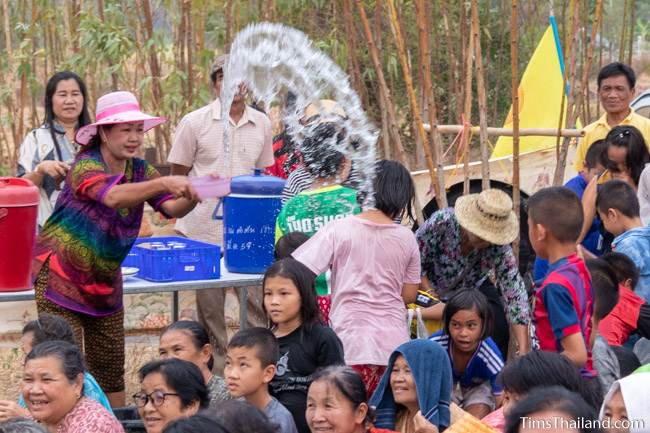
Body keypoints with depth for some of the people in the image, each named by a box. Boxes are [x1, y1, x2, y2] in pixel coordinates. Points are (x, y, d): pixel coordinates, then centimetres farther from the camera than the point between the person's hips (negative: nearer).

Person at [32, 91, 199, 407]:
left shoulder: (139, 170, 2)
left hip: (105, 282, 6)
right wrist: (164, 183, -51)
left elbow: (173, 207, -13)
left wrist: (193, 194, -35)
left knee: (111, 368, 8)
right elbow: (114, 196, -39)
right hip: (62, 279, -6)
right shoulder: (85, 167, -18)